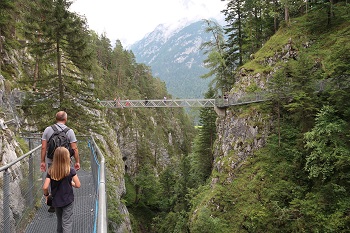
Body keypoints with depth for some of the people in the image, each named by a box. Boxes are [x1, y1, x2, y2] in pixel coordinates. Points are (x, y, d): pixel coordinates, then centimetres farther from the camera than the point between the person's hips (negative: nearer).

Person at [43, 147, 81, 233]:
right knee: (67, 223, 2)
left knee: (59, 221, 24)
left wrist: (46, 195, 8)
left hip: (56, 201, 4)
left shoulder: (50, 171, -8)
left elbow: (45, 187, -12)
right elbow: (78, 185, -13)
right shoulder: (71, 171, -15)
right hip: (67, 201, -3)